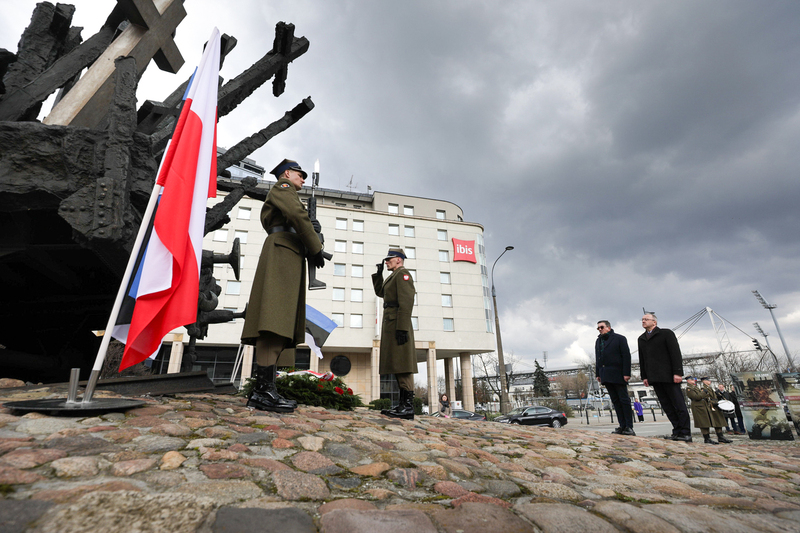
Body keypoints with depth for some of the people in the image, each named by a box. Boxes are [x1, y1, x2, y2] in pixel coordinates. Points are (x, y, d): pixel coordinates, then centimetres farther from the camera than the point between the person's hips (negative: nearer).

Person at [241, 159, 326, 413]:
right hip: (283, 253, -10)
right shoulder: (281, 187, 9)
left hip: (287, 257, 10)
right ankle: (265, 390, -28)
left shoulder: (282, 199, 39)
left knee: (280, 325, -2)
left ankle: (261, 392, -5)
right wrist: (316, 248, -8)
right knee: (276, 319, -21)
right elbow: (297, 214, -11)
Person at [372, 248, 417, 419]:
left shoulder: (402, 273, -7)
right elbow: (380, 292, 29)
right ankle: (403, 405, 13)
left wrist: (402, 328, -25)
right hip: (390, 325, 10)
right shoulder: (393, 276, 23)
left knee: (402, 365, -10)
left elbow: (406, 302, -18)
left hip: (398, 324, -10)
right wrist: (379, 273, 20)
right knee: (397, 366, 9)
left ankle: (408, 407, -8)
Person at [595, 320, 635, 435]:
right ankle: (622, 426, 7)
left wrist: (626, 373, -12)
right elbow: (597, 359, 18)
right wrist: (598, 374, 12)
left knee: (624, 400, -2)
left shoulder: (619, 339, 2)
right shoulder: (598, 341, 18)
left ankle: (629, 427, 2)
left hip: (618, 374, -5)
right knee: (615, 401, 5)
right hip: (606, 376, 5)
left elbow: (626, 356, -5)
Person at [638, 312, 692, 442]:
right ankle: (677, 432, 9)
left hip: (669, 376, -5)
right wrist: (644, 376, 12)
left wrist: (678, 372, -14)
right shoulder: (641, 339, 17)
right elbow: (642, 359, 18)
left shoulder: (666, 333, 2)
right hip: (654, 377, 5)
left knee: (679, 405, -2)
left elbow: (676, 353, -6)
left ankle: (685, 433, 4)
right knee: (667, 406, 4)